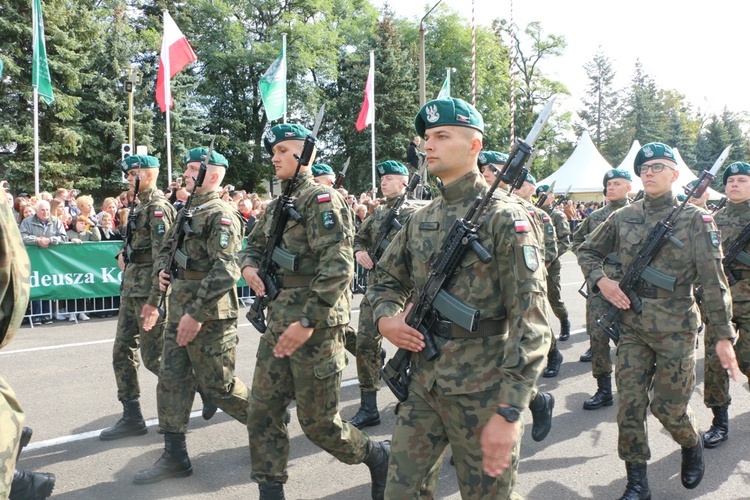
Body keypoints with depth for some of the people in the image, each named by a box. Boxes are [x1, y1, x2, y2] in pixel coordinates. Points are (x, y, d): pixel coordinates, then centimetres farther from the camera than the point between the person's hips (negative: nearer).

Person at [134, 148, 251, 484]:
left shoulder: (221, 214, -13)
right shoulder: (186, 212, 15)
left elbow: (225, 270, -23)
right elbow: (165, 251, 26)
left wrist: (197, 313, -25)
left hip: (209, 315, -9)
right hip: (178, 312, 9)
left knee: (217, 386, 1)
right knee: (171, 381, 9)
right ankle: (175, 456, 19)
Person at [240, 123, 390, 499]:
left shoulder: (322, 199, -12)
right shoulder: (277, 205, 14)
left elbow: (338, 267, -22)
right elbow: (254, 244, 28)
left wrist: (308, 321, -24)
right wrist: (248, 265, 4)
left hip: (315, 327, -8)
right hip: (278, 325, 8)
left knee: (318, 422, 2)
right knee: (263, 412, 9)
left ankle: (379, 456, 27)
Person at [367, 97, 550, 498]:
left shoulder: (504, 217, -12)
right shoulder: (421, 219, 9)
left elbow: (530, 320, -17)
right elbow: (387, 278, 21)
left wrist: (509, 411, -21)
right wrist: (386, 317, -2)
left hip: (481, 393, -6)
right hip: (422, 384, 6)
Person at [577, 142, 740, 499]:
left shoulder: (695, 219, -3)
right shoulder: (623, 217, 5)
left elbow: (713, 281, -5)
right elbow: (587, 251, 17)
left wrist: (723, 335, -7)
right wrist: (600, 279, -3)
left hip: (676, 330, -3)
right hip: (631, 326, 3)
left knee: (668, 406, 5)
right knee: (629, 406, 3)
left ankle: (692, 446, 39)